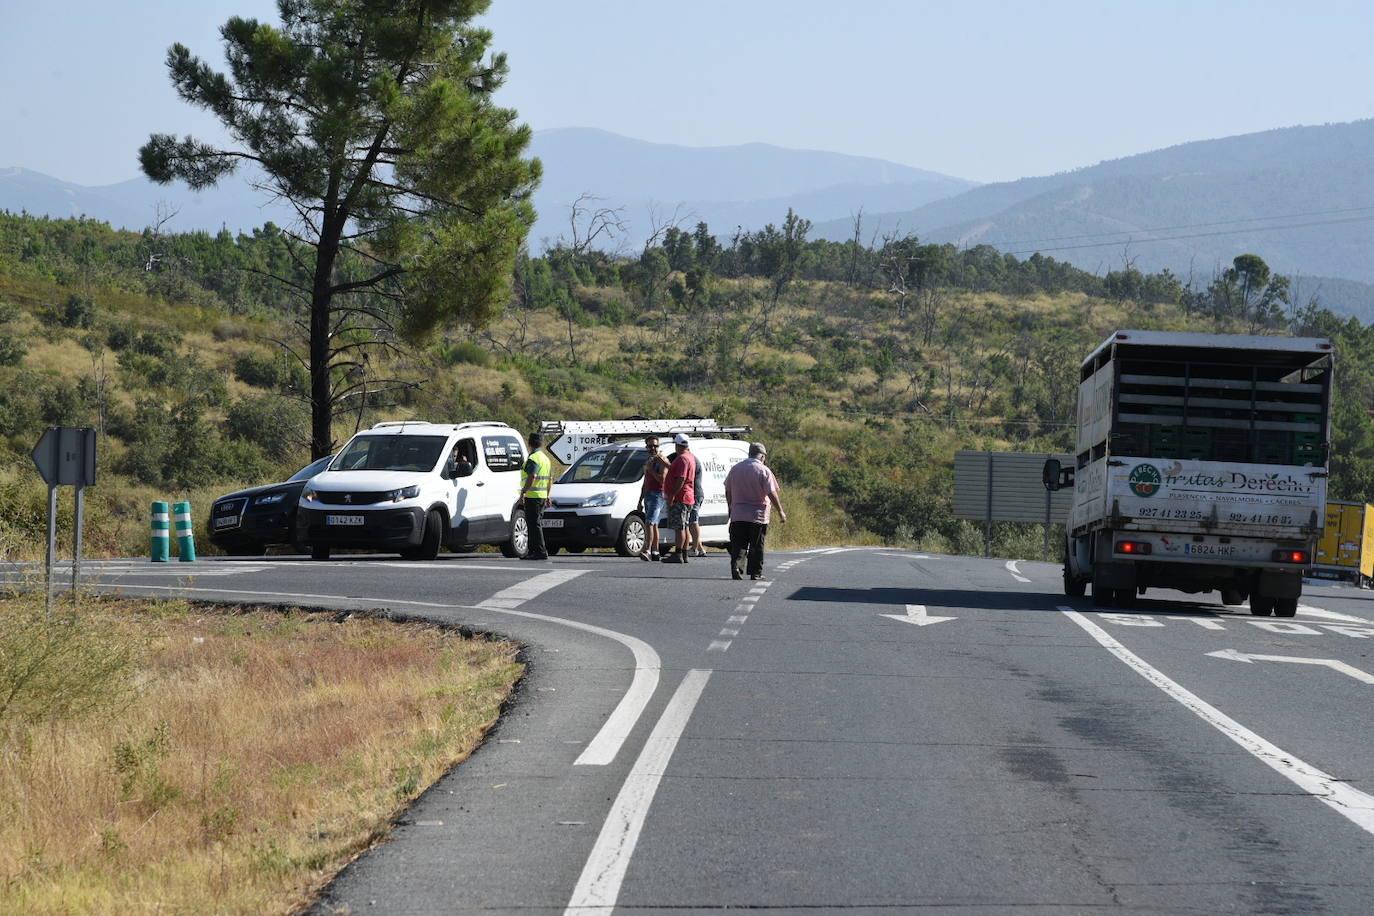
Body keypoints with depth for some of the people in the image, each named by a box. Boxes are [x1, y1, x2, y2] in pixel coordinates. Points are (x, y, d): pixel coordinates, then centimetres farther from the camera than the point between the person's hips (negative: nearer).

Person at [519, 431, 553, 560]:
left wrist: (523, 492, -26)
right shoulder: (546, 458, 17)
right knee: (536, 524, 14)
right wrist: (547, 496, 28)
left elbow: (532, 477, -25)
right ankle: (533, 551, 19)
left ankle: (541, 552, -14)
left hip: (532, 496, -10)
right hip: (542, 495, 10)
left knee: (534, 524, -9)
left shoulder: (533, 459, -13)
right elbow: (550, 479, 23)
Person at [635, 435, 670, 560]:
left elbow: (662, 479, -17)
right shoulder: (647, 461, 20)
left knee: (649, 523, -20)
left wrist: (650, 469, -14)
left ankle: (647, 550, -27)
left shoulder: (662, 460, -6)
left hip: (658, 495, -9)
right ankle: (655, 552, 15)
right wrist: (640, 502, 23)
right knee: (653, 525, 11)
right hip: (648, 496, 9)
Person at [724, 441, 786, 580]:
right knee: (757, 547, 5)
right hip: (758, 516, -3)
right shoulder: (764, 471, -8)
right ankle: (756, 573, 8)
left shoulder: (735, 469, 7)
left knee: (737, 545, 3)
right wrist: (780, 512, -2)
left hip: (738, 515, 3)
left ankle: (735, 567, -17)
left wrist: (731, 508, 26)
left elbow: (728, 492, 13)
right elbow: (772, 494, -11)